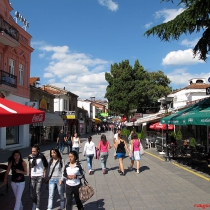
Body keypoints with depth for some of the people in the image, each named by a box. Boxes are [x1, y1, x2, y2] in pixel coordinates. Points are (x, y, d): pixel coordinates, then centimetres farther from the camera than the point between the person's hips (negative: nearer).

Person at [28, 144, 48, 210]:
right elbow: (30, 166, 8)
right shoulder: (30, 156, -4)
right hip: (33, 176, 3)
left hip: (40, 176, -3)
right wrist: (29, 174, 0)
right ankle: (34, 203, 34)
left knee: (38, 192, -2)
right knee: (31, 192, 4)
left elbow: (46, 164, 2)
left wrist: (44, 173, 0)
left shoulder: (41, 156, -9)